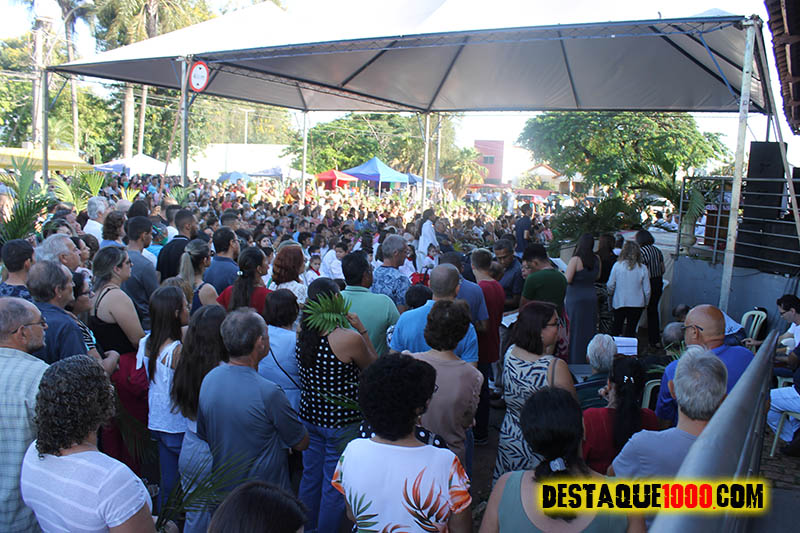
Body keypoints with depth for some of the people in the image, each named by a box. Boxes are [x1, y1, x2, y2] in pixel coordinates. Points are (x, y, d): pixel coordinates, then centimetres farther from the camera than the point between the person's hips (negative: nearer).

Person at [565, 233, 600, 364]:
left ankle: (576, 361, 9)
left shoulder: (576, 260, -16)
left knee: (575, 331, 4)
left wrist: (562, 274, 3)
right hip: (591, 298, 5)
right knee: (590, 330, 15)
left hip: (576, 298, -5)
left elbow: (567, 279, -17)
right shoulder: (596, 259, 0)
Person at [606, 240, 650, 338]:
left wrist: (611, 294, 17)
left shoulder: (617, 265, -10)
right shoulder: (642, 268, -7)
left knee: (616, 327, 14)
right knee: (631, 329, 7)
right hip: (637, 304, 0)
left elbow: (610, 285, -4)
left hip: (619, 302, 0)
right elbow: (647, 290, -1)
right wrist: (646, 302, 14)